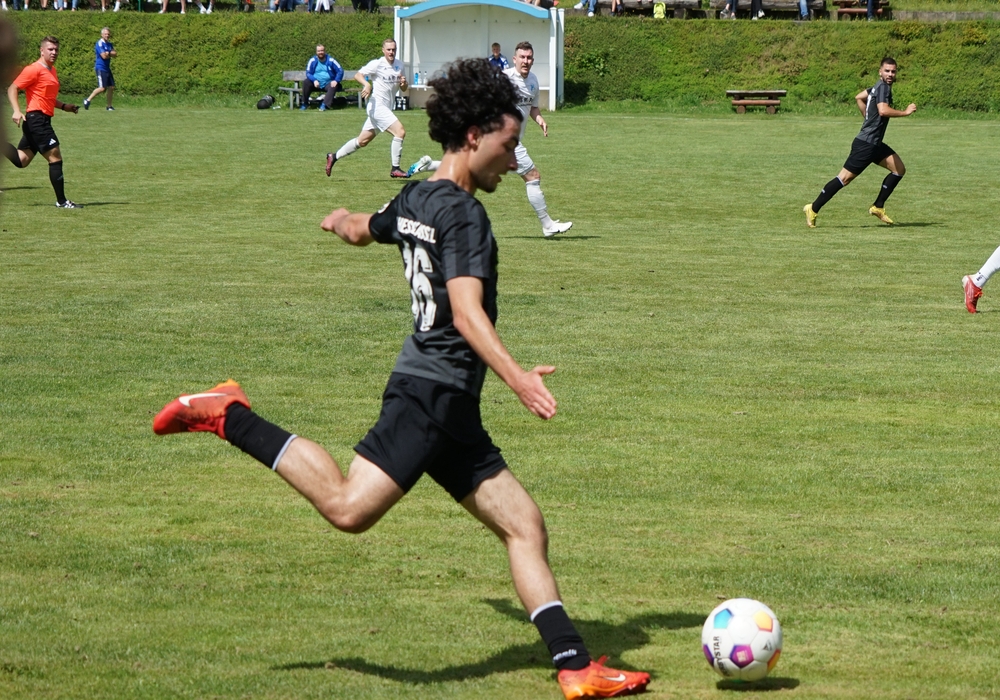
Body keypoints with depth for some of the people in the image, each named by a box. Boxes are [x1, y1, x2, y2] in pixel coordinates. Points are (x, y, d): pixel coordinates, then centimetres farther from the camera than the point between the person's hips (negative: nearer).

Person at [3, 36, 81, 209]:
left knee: (21, 160, 5)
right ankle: (61, 201, -2)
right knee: (55, 157, -7)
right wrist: (16, 111, -25)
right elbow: (12, 89, -12)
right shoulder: (34, 69, -9)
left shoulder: (51, 70, 19)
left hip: (42, 121, 10)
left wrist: (65, 106, 18)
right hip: (37, 119, -10)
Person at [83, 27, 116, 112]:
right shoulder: (100, 44, -12)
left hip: (107, 68, 9)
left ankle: (109, 106, 14)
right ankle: (88, 100, -4)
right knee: (102, 88, -15)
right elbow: (104, 56, -21)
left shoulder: (109, 44, 15)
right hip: (100, 68, -9)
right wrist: (111, 54, -2)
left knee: (111, 87, 6)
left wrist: (108, 53, -13)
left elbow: (115, 54, 5)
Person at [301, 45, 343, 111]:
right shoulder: (313, 61, 2)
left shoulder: (330, 60, -2)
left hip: (328, 83, -2)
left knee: (333, 86, -33)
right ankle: (304, 103, -14)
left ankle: (325, 105, -41)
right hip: (316, 83, 2)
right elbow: (308, 73, 1)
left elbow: (340, 71, -3)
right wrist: (314, 80, -19)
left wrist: (336, 81, -20)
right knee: (306, 82, -24)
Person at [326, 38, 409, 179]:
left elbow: (403, 89, 19)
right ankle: (395, 169, -12)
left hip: (386, 108, 8)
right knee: (400, 132, -19)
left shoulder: (399, 66, 13)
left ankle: (334, 157, 26)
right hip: (377, 106, -8)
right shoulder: (377, 64, -9)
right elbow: (358, 75, -12)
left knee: (362, 141, 14)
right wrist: (367, 84, -31)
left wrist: (403, 83, -5)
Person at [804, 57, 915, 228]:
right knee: (845, 178, -7)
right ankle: (813, 209, 0)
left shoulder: (878, 87, 14)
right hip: (865, 143, -10)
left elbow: (858, 97, 28)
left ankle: (878, 207, 11)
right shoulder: (883, 87, -15)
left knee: (899, 169, 8)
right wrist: (905, 112, -22)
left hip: (875, 143, 10)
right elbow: (883, 110, -31)